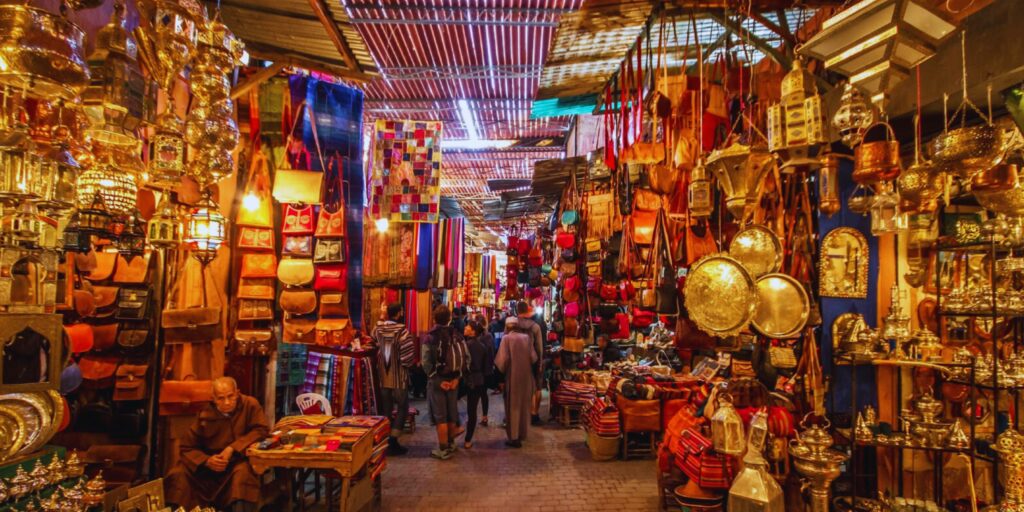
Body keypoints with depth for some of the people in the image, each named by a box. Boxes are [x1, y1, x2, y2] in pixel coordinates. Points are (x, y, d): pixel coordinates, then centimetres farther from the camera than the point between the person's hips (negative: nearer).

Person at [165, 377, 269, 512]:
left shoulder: (249, 405, -10)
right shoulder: (205, 415, -5)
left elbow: (261, 430, -16)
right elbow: (187, 448, -1)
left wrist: (232, 448, -24)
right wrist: (207, 461, -21)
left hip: (238, 462, -3)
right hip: (210, 466, 3)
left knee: (243, 472, -35)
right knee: (178, 474, -17)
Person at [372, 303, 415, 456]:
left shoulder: (377, 329, 0)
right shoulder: (402, 331, -17)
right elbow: (408, 353, -20)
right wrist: (406, 364, -1)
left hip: (382, 376, 6)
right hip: (398, 377, -5)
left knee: (385, 409, 14)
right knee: (403, 408, 5)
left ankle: (385, 441, 19)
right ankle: (393, 442, -1)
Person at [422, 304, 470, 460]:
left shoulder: (430, 337, -10)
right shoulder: (458, 335, 3)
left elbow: (426, 362, -20)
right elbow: (467, 358, -3)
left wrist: (437, 380, -14)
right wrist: (457, 377, -4)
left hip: (437, 380, -4)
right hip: (453, 380, 5)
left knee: (440, 416, 3)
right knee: (451, 413, 17)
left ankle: (443, 450, 8)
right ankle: (450, 444, 31)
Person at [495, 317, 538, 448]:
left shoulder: (507, 338, -12)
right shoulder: (526, 337, -1)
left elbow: (502, 359, -17)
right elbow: (534, 358, -2)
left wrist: (501, 370, 2)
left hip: (513, 377, -4)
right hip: (526, 376, 4)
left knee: (513, 406, 5)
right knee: (524, 405, 18)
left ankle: (514, 437, 6)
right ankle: (522, 433, 29)